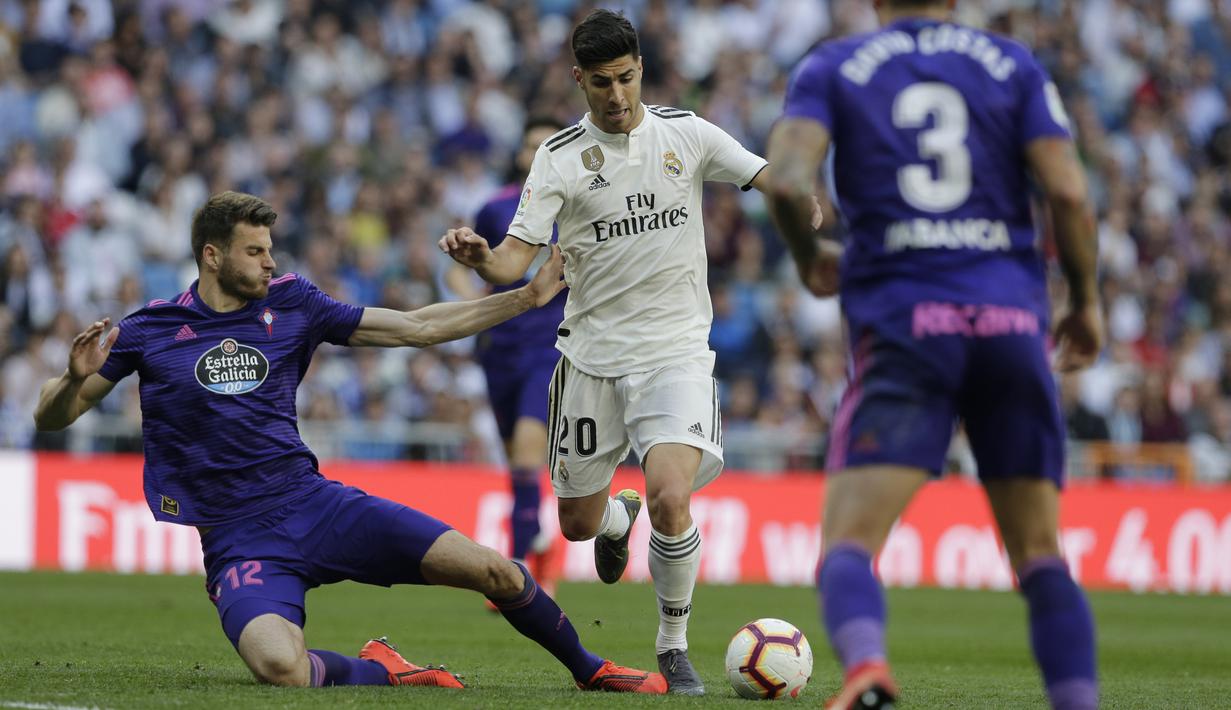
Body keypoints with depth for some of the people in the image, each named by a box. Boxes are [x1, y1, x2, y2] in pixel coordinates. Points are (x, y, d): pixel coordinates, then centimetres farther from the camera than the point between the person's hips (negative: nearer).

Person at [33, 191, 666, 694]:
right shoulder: (151, 332, 2)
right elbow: (51, 416, 6)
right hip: (239, 539, -3)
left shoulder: (291, 304, 9)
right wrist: (76, 377, -19)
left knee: (492, 570, -10)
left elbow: (413, 327, 13)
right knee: (279, 668, -35)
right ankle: (378, 671, -2)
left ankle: (587, 670, 17)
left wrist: (528, 297, 9)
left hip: (316, 503, 3)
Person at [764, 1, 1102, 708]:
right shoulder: (1014, 63, 12)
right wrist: (1086, 302, 14)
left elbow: (789, 184, -7)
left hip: (902, 322, -2)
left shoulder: (832, 67, 9)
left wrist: (810, 257, 13)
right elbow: (1069, 192, 1)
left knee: (848, 543, -8)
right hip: (1013, 320, 2)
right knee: (1041, 553, 11)